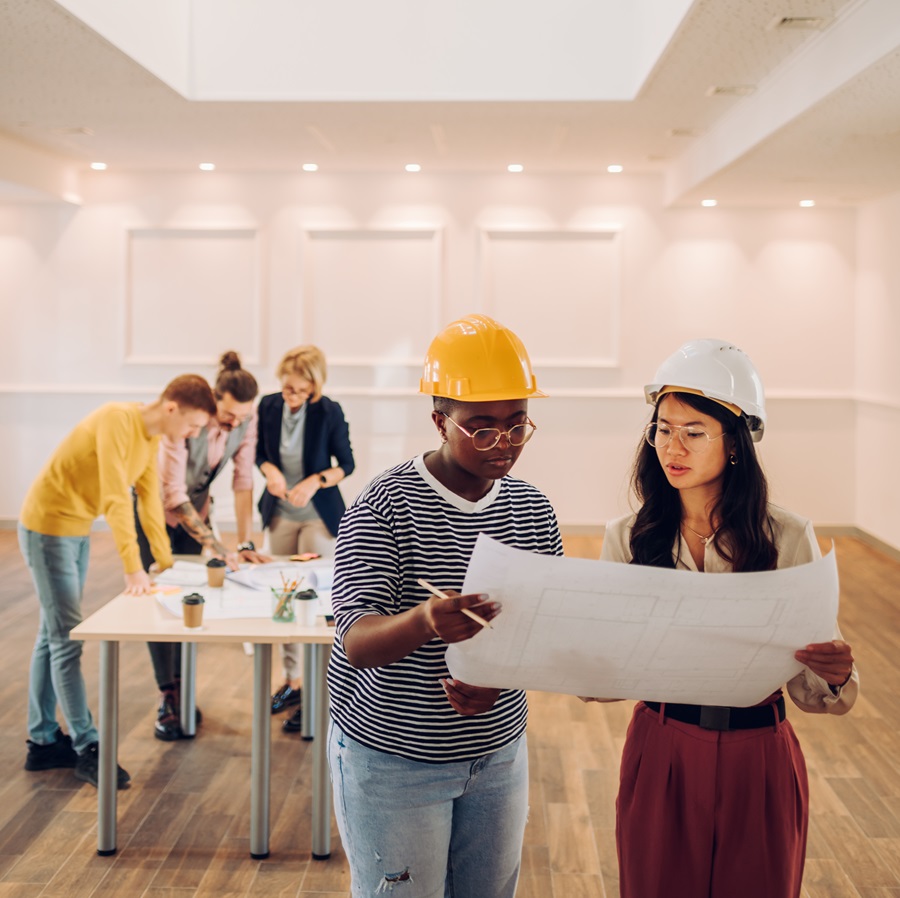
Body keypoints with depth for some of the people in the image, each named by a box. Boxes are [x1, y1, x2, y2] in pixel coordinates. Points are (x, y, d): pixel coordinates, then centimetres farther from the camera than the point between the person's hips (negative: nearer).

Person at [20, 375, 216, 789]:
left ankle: (43, 742, 22)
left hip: (78, 530, 10)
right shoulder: (117, 421, -26)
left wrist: (166, 561, 10)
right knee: (66, 638, -7)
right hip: (47, 526, -10)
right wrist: (133, 568, -32)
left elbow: (150, 499, 9)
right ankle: (87, 748, -2)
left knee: (53, 634, 13)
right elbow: (116, 497, -31)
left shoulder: (152, 438, 3)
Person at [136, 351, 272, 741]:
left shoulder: (247, 421, -18)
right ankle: (168, 695, 0)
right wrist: (215, 546, -37)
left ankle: (182, 686, 12)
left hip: (196, 509, 4)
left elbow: (243, 483, -13)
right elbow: (173, 496, -33)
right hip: (156, 508, -4)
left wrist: (246, 544, -17)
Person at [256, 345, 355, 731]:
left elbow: (346, 464, -6)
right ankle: (291, 681, 24)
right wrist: (270, 470, -13)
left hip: (319, 516, -4)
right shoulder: (268, 406, -6)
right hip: (280, 514, 5)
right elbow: (260, 452, 8)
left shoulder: (329, 413, -16)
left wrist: (316, 481, -22)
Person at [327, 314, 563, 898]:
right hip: (392, 757, -5)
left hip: (499, 755, 5)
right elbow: (355, 642, -24)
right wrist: (424, 622, -46)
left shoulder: (533, 511, 2)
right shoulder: (387, 505, -15)